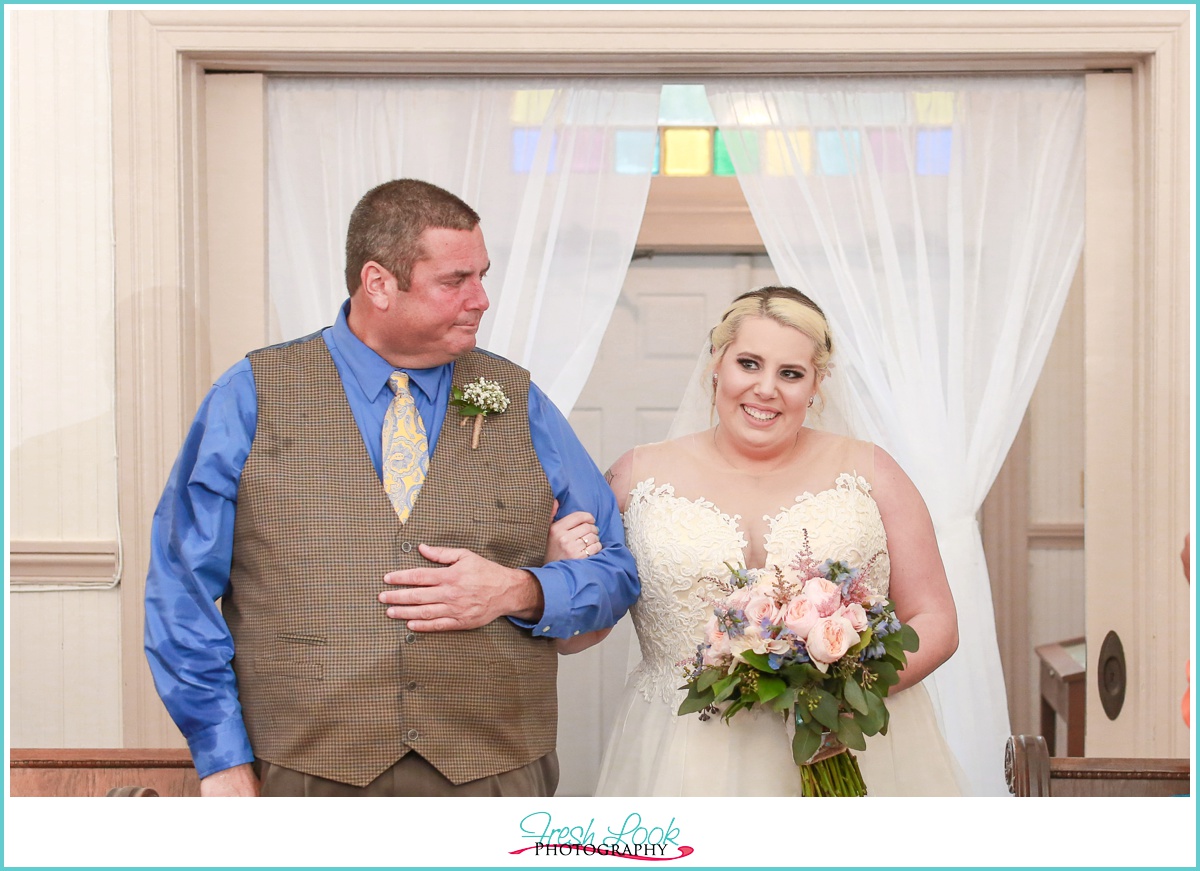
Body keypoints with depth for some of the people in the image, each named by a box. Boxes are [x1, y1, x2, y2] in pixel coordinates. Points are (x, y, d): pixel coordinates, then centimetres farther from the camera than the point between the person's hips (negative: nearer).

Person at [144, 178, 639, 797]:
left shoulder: (518, 403, 7)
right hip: (305, 782, -1)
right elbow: (183, 588, 0)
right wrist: (224, 761, -5)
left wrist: (519, 592, -11)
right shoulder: (250, 399, 0)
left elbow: (615, 571, 9)